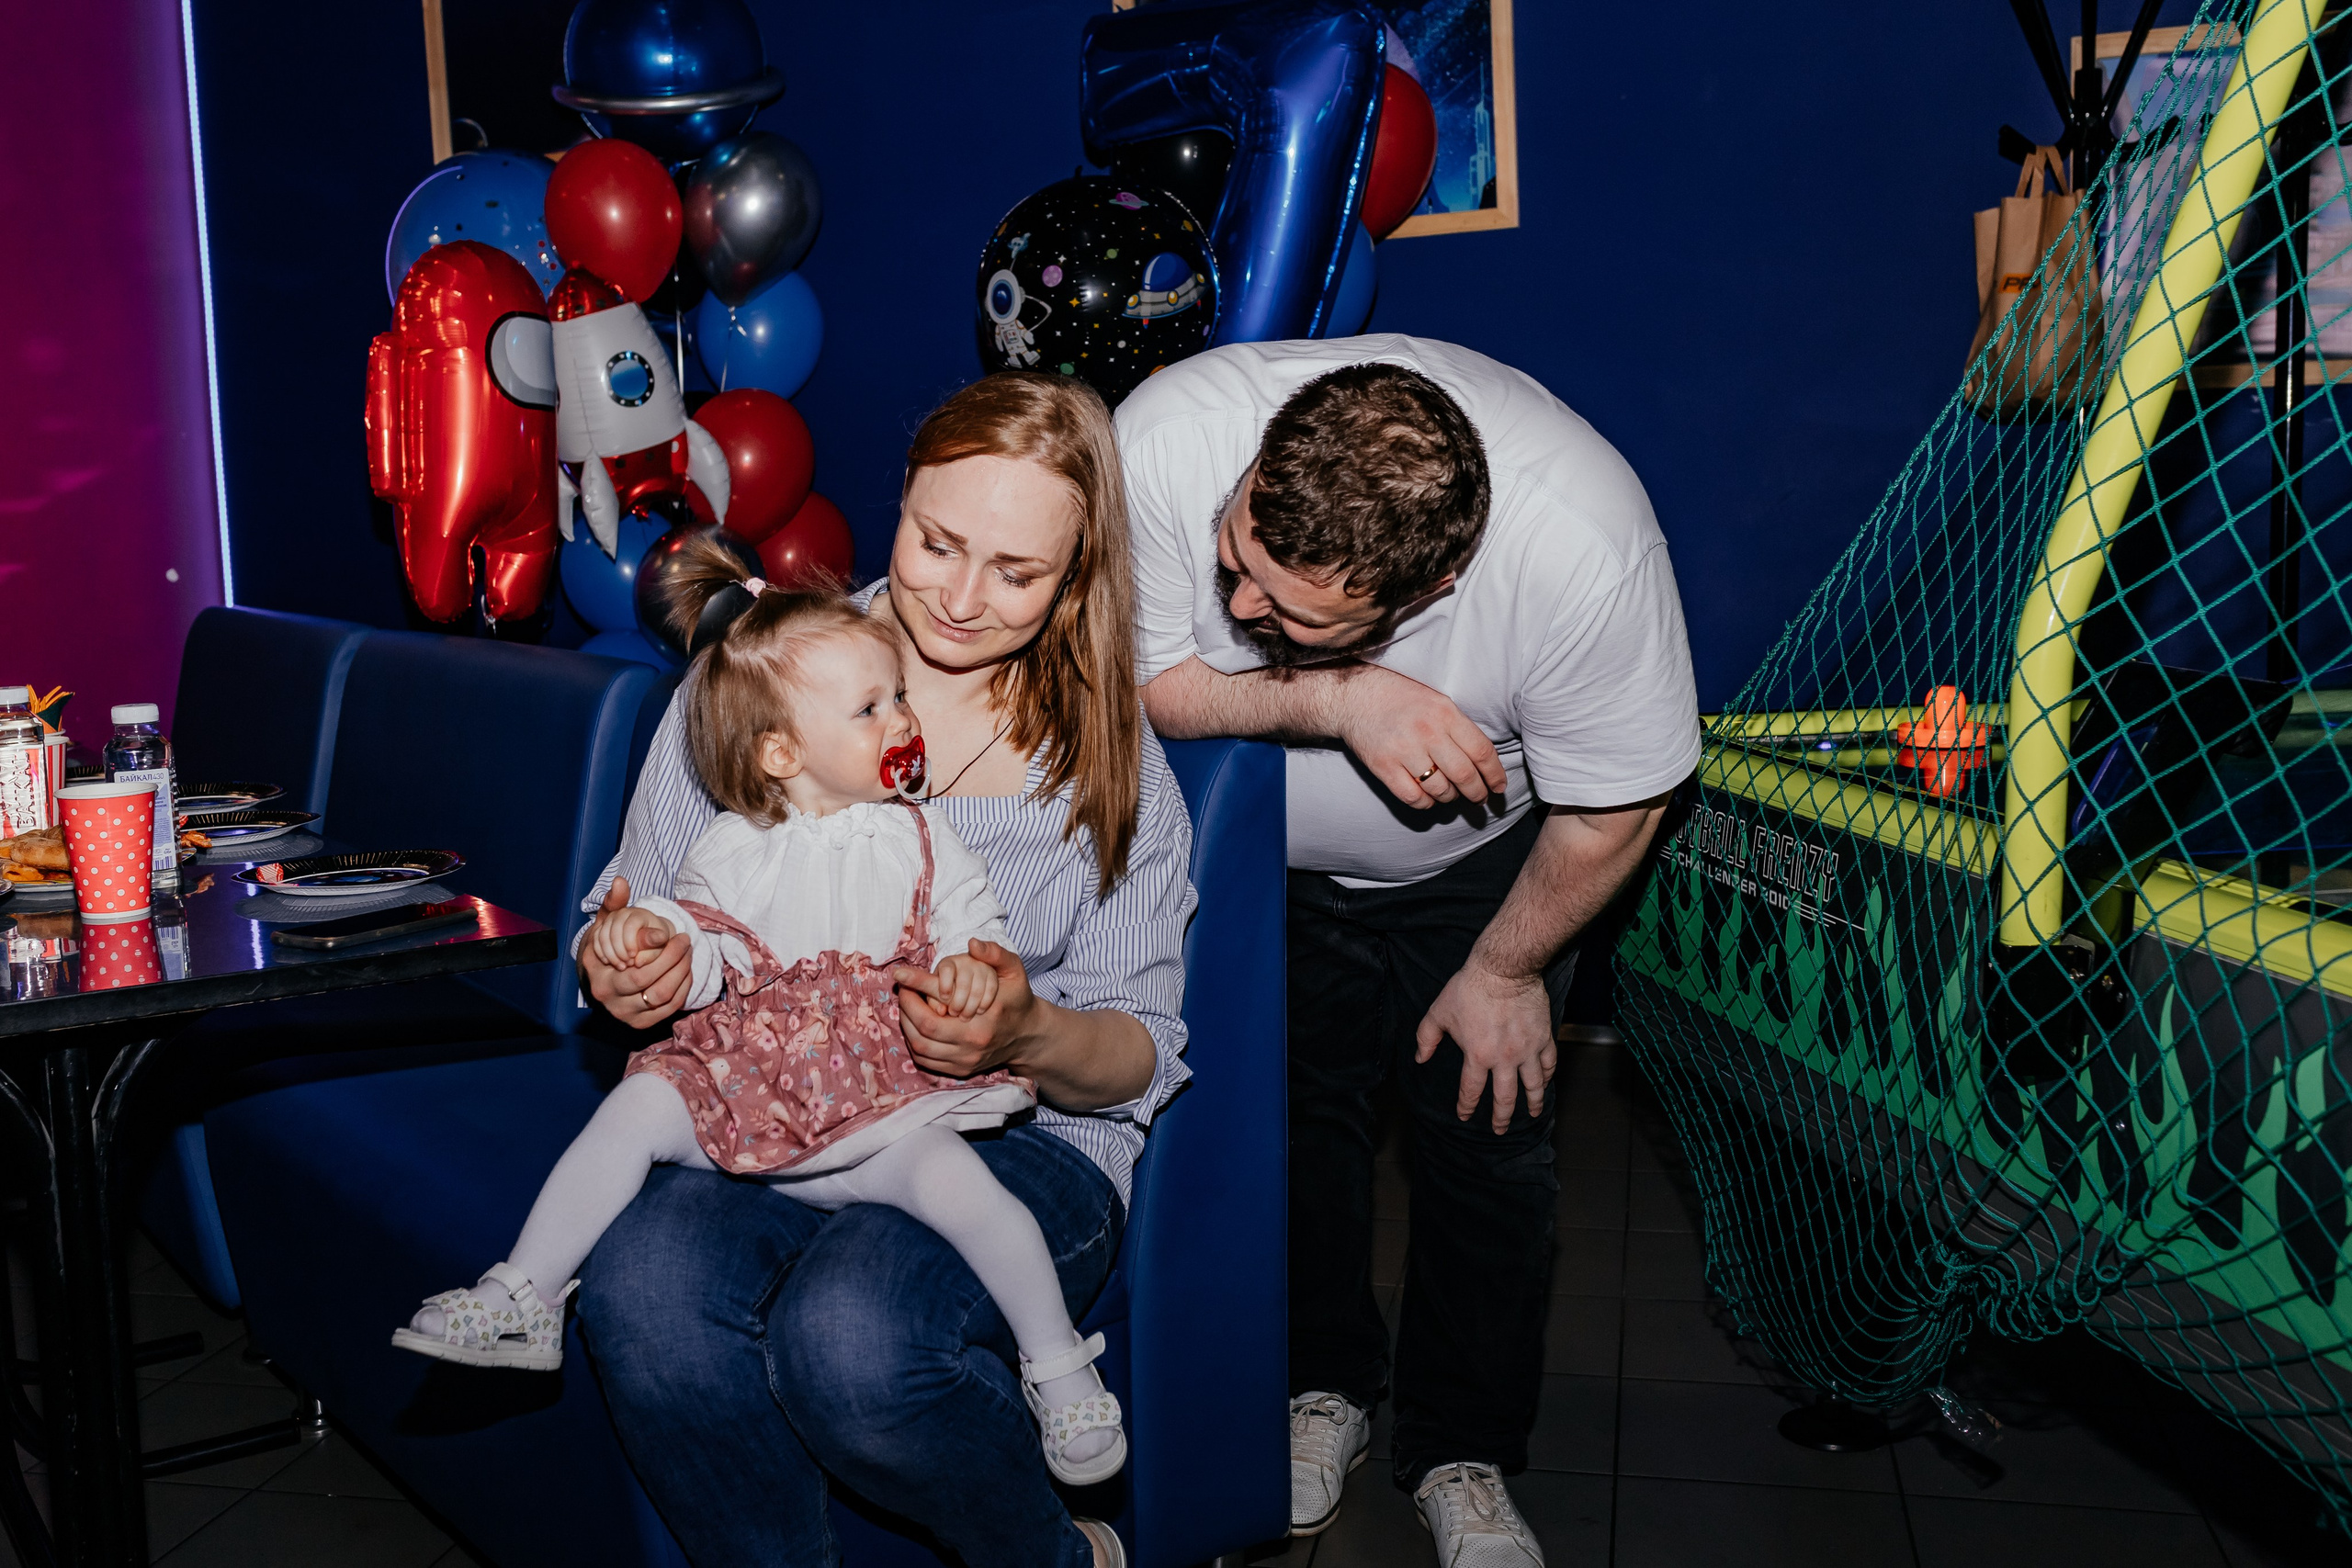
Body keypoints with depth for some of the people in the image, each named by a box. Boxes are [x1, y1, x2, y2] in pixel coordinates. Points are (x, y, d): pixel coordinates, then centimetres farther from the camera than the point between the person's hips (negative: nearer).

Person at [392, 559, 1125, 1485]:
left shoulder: (918, 838, 6)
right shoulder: (737, 850, 5)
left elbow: (970, 925, 1)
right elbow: (707, 947, 1)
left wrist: (971, 968, -22)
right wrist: (650, 931, -21)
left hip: (885, 1106, -1)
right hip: (746, 1094, 2)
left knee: (960, 1182, -25)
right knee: (639, 1104, -19)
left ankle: (1060, 1370, -7)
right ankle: (523, 1301, -8)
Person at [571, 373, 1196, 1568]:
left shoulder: (1108, 757, 2)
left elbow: (1143, 1057, 3)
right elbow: (639, 913, 10)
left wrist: (1027, 1034, -20)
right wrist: (617, 975, -15)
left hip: (1021, 1138, -1)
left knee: (850, 1333, -32)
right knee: (642, 1285, -32)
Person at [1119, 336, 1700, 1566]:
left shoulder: (1586, 546, -41)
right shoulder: (1167, 437, -37)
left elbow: (1609, 810, -23)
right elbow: (1135, 679, -21)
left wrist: (1503, 970, -8)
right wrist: (1333, 698, -39)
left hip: (1475, 859, -1)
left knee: (1486, 1135, 5)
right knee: (1292, 1109, 10)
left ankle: (1462, 1455, 28)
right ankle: (1323, 1383, 37)